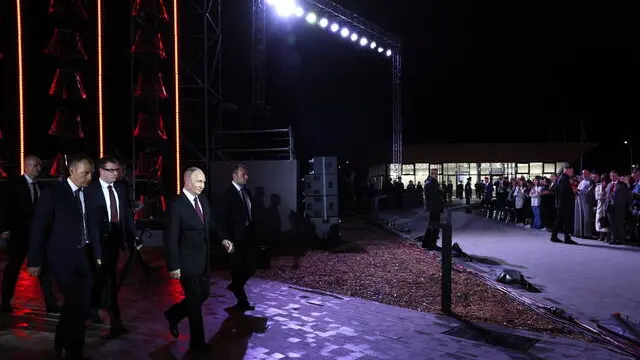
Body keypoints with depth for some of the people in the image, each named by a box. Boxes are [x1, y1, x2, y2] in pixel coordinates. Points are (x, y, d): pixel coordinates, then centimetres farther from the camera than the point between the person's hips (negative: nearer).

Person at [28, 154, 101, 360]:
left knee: (82, 303, 8)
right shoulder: (53, 192, -5)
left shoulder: (87, 195, 7)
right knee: (75, 301, -11)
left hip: (85, 256, 5)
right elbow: (39, 227, -5)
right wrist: (35, 260, -7)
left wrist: (97, 253, 10)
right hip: (63, 257, -5)